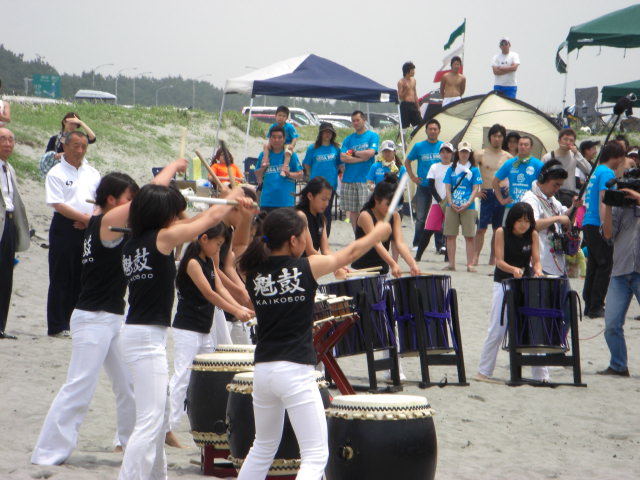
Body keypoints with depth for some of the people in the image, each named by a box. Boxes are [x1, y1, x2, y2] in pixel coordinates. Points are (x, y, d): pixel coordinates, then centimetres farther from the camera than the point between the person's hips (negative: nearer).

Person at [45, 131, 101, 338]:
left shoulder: (92, 173, 14)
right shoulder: (56, 173, -4)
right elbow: (58, 205, -12)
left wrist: (91, 219, -6)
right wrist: (85, 218, -17)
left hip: (88, 229, 5)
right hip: (64, 228, -5)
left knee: (83, 278, 6)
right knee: (61, 279, -1)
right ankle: (57, 326, 3)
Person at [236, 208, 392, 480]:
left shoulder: (253, 273, 2)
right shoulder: (307, 268, -6)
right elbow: (349, 253, 11)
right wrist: (377, 234, 27)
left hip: (262, 369, 6)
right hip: (296, 372, -6)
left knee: (264, 447, 24)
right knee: (315, 455, -1)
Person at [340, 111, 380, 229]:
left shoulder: (372, 136, 4)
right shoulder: (348, 139, 13)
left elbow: (370, 153, -11)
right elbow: (343, 157, 0)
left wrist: (354, 153, 1)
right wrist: (362, 158, -8)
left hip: (365, 179, -4)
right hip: (349, 179, 4)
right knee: (352, 211, 5)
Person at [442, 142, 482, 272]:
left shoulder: (474, 170, 4)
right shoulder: (452, 169, 10)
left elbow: (475, 189, 0)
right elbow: (447, 188, 7)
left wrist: (468, 203, -13)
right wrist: (451, 203, -7)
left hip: (468, 207, -2)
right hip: (452, 206, 2)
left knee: (469, 237, -3)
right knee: (450, 235, 2)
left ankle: (470, 264, -1)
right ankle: (451, 263, 9)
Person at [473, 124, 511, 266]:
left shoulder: (507, 157, 7)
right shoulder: (480, 155, 1)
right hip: (486, 194, -2)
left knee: (498, 229, 7)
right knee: (481, 228, -7)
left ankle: (493, 258, 14)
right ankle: (476, 256, -3)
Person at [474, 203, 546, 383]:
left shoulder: (532, 234, -1)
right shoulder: (502, 232, -8)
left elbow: (536, 260, -3)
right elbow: (499, 261, -12)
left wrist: (538, 271, -25)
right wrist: (513, 269, -31)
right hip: (504, 283, -2)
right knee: (497, 330, -2)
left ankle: (541, 374, 3)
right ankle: (484, 372, 8)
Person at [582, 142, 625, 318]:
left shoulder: (596, 171, 18)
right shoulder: (607, 173, -11)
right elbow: (603, 201, -19)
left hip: (588, 224, 9)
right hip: (598, 225, -9)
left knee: (594, 265, 12)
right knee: (605, 266, -5)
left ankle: (589, 305, 14)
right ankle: (596, 307, -6)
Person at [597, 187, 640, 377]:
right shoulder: (619, 207, 17)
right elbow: (608, 234, 6)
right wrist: (608, 207, -1)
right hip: (620, 272, 3)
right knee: (612, 324, -1)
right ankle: (618, 366, 12)